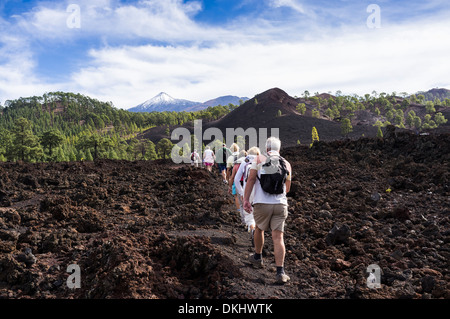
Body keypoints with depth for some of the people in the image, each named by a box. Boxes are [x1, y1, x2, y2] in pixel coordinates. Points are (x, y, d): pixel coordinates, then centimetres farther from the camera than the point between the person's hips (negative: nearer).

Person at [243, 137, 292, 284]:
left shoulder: (259, 159, 2)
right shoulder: (286, 164, 11)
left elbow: (251, 179, -6)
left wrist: (246, 199, -6)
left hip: (261, 203, -1)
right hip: (280, 204, 1)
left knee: (259, 229, 23)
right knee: (278, 237, 0)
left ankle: (257, 257, 40)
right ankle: (280, 272, -6)